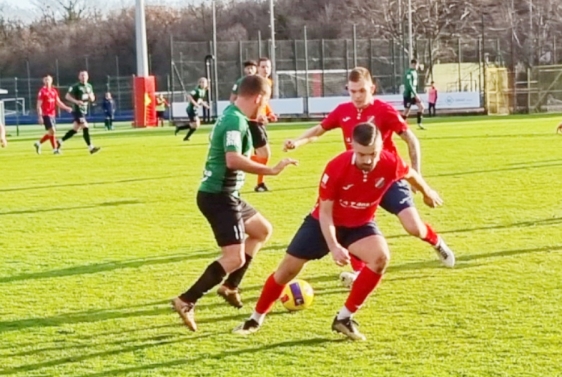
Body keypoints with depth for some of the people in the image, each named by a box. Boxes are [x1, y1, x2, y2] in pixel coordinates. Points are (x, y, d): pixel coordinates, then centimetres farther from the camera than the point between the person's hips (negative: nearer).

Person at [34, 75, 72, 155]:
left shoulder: (54, 91, 11)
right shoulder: (42, 91, -8)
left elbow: (58, 102, 16)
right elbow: (39, 105, -10)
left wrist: (67, 108, 1)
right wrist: (40, 117, -16)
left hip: (52, 114, 7)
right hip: (46, 115, -7)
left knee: (51, 132, 10)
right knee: (52, 131, -12)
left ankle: (38, 143, 27)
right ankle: (55, 149, -5)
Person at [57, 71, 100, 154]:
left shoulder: (89, 86, 13)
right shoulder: (75, 86, -9)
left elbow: (92, 99, 19)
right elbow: (67, 96, -11)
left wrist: (91, 97, -6)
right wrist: (76, 101, -25)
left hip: (84, 111, 8)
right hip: (77, 111, -8)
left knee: (74, 130, 12)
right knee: (85, 128, -15)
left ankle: (60, 142, 24)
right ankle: (91, 148, -15)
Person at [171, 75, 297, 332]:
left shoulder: (231, 116, 11)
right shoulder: (236, 120, -19)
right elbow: (233, 160, -32)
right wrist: (271, 170, -28)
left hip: (225, 194, 10)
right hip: (218, 196, -10)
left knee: (262, 230, 25)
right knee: (234, 259, -13)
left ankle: (230, 287, 24)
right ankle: (186, 302, -14)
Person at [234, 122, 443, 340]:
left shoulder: (390, 163, -25)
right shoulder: (337, 167, -31)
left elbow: (410, 174, 2)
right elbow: (324, 211, -22)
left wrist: (427, 193, 22)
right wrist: (334, 246, -34)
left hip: (360, 224, 2)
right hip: (325, 223, -2)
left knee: (381, 257, -28)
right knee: (287, 270, 1)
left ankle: (344, 318, -15)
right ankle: (256, 318, 25)